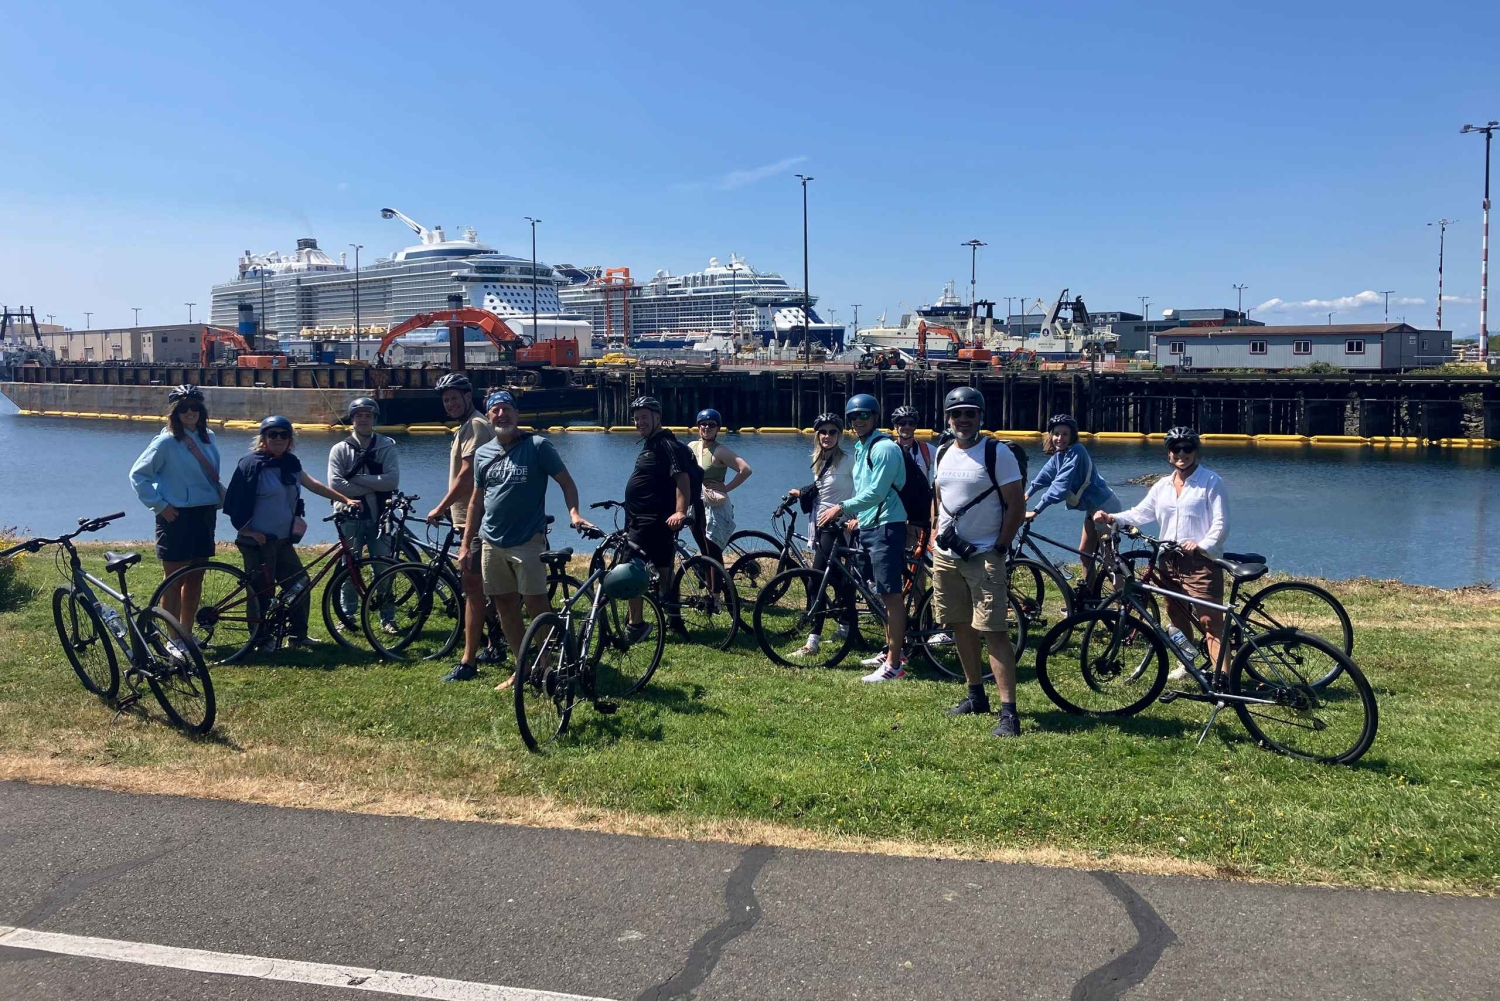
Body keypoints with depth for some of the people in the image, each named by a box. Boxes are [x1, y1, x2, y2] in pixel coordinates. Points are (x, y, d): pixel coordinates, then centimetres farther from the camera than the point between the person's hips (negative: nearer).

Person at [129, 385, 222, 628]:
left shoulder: (208, 437, 7)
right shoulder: (166, 441, -10)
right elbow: (137, 474, -8)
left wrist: (221, 498, 4)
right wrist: (160, 505, -12)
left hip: (205, 515, 6)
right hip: (177, 517, -6)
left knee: (195, 579, 14)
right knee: (174, 581, 2)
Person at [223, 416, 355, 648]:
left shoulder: (291, 464, 10)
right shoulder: (252, 464, -11)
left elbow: (314, 485, 22)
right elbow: (236, 502, -11)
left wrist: (345, 500, 22)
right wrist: (249, 531, -14)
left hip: (283, 540, 7)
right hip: (259, 542, -7)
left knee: (300, 585, 10)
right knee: (262, 592, -1)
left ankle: (298, 634, 22)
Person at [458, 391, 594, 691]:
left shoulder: (537, 446, -4)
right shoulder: (482, 453, 10)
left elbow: (567, 482, -3)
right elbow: (476, 500, 16)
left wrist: (573, 513, -21)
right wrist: (466, 544, 13)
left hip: (527, 540, -5)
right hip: (491, 542, 5)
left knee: (535, 604, -8)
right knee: (505, 607, 8)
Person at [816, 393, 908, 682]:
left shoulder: (885, 448, -13)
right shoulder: (860, 448, 17)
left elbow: (876, 492, -21)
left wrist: (842, 508, -20)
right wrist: (858, 516, 16)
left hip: (886, 527, -10)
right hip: (868, 527, 10)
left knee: (891, 594, -9)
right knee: (883, 593, 16)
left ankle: (894, 664, -7)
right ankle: (891, 651, 27)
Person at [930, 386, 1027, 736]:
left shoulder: (997, 453, -9)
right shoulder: (943, 453, 10)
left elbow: (1017, 505, -8)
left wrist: (1001, 547, -11)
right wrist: (939, 532, 12)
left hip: (984, 556, -6)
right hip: (946, 555, 6)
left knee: (993, 631, -11)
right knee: (961, 627, 13)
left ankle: (1009, 711, -11)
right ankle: (976, 695, 27)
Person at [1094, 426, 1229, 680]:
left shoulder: (1210, 481, -3)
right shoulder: (1163, 486, 14)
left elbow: (1221, 523, -8)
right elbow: (1140, 513, 13)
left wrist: (1202, 545, -24)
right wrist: (1112, 518, -4)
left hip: (1200, 561, -6)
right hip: (1169, 561, 6)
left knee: (1210, 620, -12)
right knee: (1176, 615, 15)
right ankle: (1186, 663, 31)